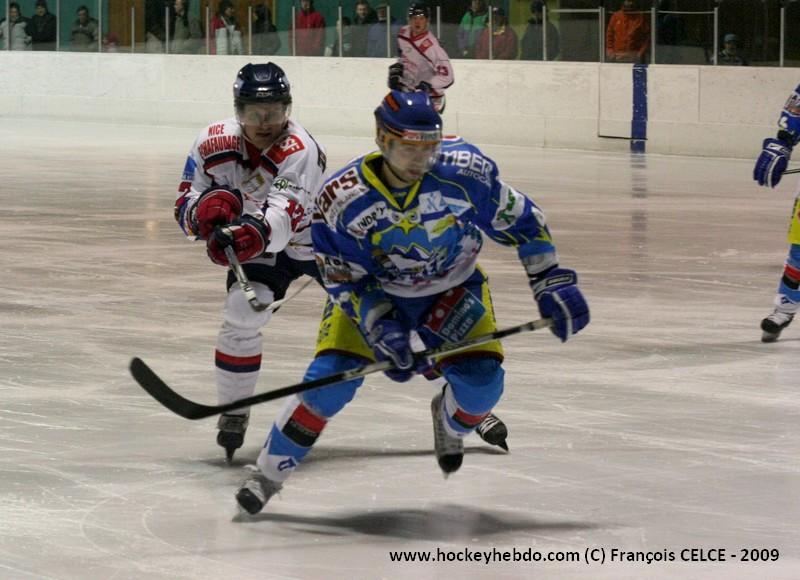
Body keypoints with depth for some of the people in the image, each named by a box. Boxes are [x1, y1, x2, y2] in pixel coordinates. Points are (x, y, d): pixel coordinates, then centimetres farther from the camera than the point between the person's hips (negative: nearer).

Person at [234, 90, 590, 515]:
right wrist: (380, 328, -30)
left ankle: (450, 422, 22)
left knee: (482, 380, -18)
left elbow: (521, 221, -12)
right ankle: (269, 471, -1)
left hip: (452, 288, 1)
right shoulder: (340, 199, -27)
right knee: (331, 376, -19)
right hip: (371, 289, -1)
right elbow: (346, 281, -17)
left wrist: (552, 282, -13)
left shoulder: (465, 171, -26)